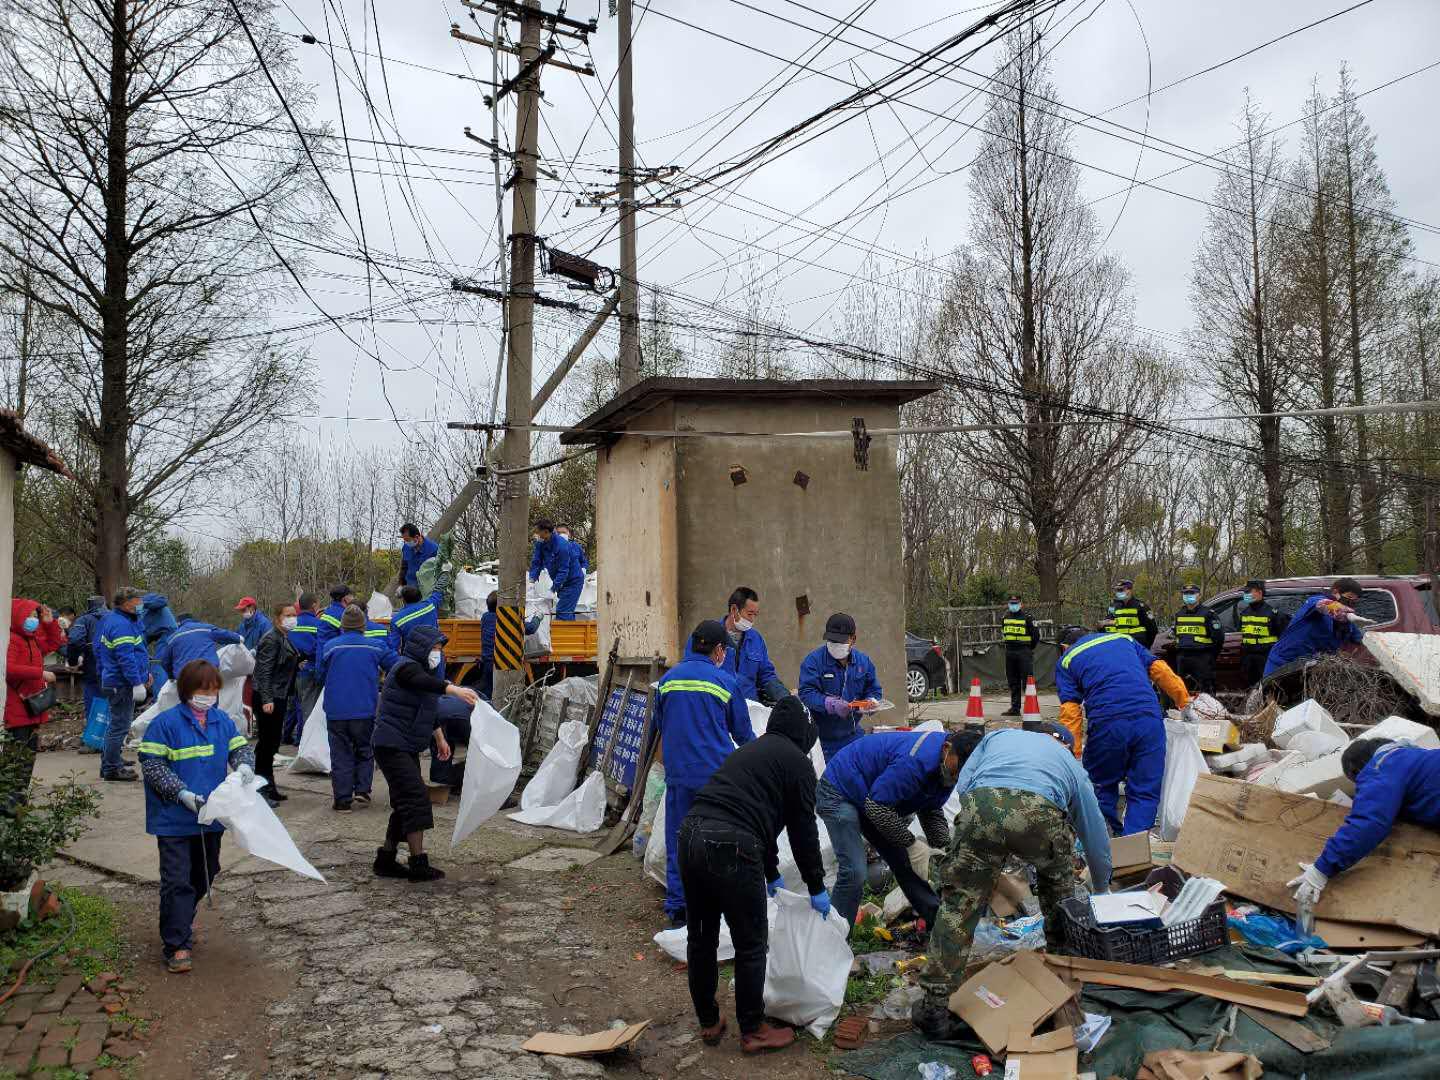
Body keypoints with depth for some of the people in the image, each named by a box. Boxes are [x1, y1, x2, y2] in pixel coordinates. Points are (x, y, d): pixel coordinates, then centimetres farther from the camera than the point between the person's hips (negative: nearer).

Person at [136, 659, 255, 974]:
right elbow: (151, 764, -13)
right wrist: (182, 793, -20)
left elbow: (240, 747, 11)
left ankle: (179, 922, 38)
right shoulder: (166, 722, -12)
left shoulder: (223, 721, 5)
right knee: (177, 881, -5)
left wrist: (244, 764, -13)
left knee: (204, 875, 18)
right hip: (174, 819, -6)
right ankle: (177, 946, 2)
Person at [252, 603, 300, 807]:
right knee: (267, 742, -5)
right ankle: (262, 789, 0)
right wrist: (267, 699, -25)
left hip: (280, 697, 10)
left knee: (272, 742, 15)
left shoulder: (285, 638, 14)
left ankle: (269, 786, 23)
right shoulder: (271, 639, -14)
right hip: (268, 698, -10)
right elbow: (264, 671, -21)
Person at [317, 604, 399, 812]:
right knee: (365, 751, 18)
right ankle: (362, 790, 7)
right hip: (365, 710, 0)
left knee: (340, 755, 8)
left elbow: (321, 676, 7)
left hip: (336, 711, 0)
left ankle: (343, 800, 7)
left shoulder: (330, 647, -3)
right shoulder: (376, 646, -4)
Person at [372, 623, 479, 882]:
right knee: (416, 796, -17)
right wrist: (455, 690, -53)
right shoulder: (407, 667, -14)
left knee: (405, 803, 12)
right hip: (392, 746, -10)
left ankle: (386, 859, 21)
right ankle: (418, 864, -16)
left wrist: (440, 739, 32)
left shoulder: (422, 669, 16)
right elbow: (424, 682, -38)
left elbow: (430, 709, 28)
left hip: (408, 749, 10)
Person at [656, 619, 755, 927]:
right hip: (716, 772, -3)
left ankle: (677, 909, 14)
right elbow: (743, 734, 4)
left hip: (678, 773, 3)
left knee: (678, 841, 10)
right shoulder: (725, 682, -5)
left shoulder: (668, 679, 5)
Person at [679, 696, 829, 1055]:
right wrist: (816, 888, 20)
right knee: (751, 944, 10)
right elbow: (803, 829, 7)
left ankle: (708, 1023, 35)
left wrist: (772, 874, 45)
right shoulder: (797, 762, 7)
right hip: (730, 848, -8)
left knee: (700, 936, 21)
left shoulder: (749, 750, 29)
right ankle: (752, 1031, 23)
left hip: (691, 834, 8)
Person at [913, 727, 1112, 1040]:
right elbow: (1096, 837, 44)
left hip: (980, 805, 0)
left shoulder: (997, 736, 39)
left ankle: (934, 1009, 6)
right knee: (1058, 883, 34)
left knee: (958, 908, 8)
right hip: (1041, 815, 1)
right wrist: (1100, 892, 60)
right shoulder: (1071, 764, 38)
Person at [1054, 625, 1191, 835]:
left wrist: (1074, 757, 5)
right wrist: (1184, 703, 23)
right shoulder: (1123, 638, 27)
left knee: (1103, 788, 17)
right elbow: (1160, 670, 17)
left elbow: (1070, 713, 6)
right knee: (1145, 793, 9)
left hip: (1107, 724, -2)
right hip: (1149, 719, 2)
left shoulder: (1067, 660, 18)